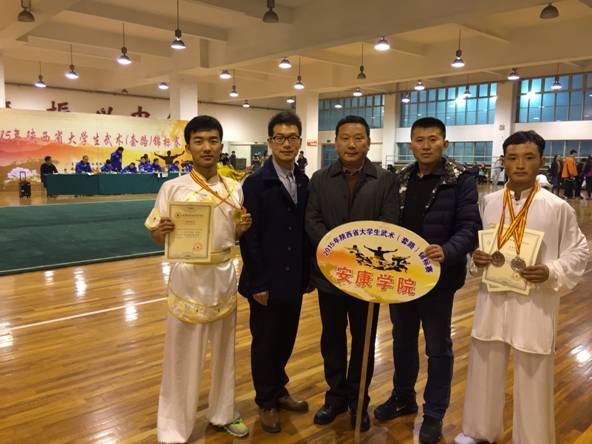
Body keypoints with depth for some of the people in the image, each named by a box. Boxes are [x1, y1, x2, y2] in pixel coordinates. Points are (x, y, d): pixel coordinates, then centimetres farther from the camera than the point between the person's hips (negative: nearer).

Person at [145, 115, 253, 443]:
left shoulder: (234, 189, 2)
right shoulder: (172, 188, -8)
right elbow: (155, 237, -4)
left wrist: (244, 228, -11)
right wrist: (163, 231, -25)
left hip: (224, 276, 4)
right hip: (188, 277, -3)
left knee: (223, 350, 17)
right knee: (182, 354, 6)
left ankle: (223, 412, 38)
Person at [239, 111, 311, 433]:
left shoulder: (305, 183, 4)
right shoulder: (255, 183, -11)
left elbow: (307, 231, 5)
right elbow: (249, 237, -14)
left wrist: (307, 273, 3)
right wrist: (258, 283, -15)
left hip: (294, 280, 5)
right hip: (266, 282, -5)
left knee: (286, 339, 18)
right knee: (264, 343, 11)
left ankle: (278, 389, 40)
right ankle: (266, 401, 30)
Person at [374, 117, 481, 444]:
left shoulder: (461, 179, -9)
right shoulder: (400, 179, 6)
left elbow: (470, 227, -14)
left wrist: (447, 251, -31)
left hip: (438, 276, -4)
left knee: (438, 347, 11)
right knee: (402, 340, 19)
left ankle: (434, 414, 28)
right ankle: (403, 398, 39)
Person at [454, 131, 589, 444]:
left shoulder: (557, 207, -9)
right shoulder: (489, 202, 0)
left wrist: (552, 272, -18)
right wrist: (476, 258, -10)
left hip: (535, 303, -3)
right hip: (492, 298, 3)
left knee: (532, 377, 11)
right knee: (484, 368, 17)